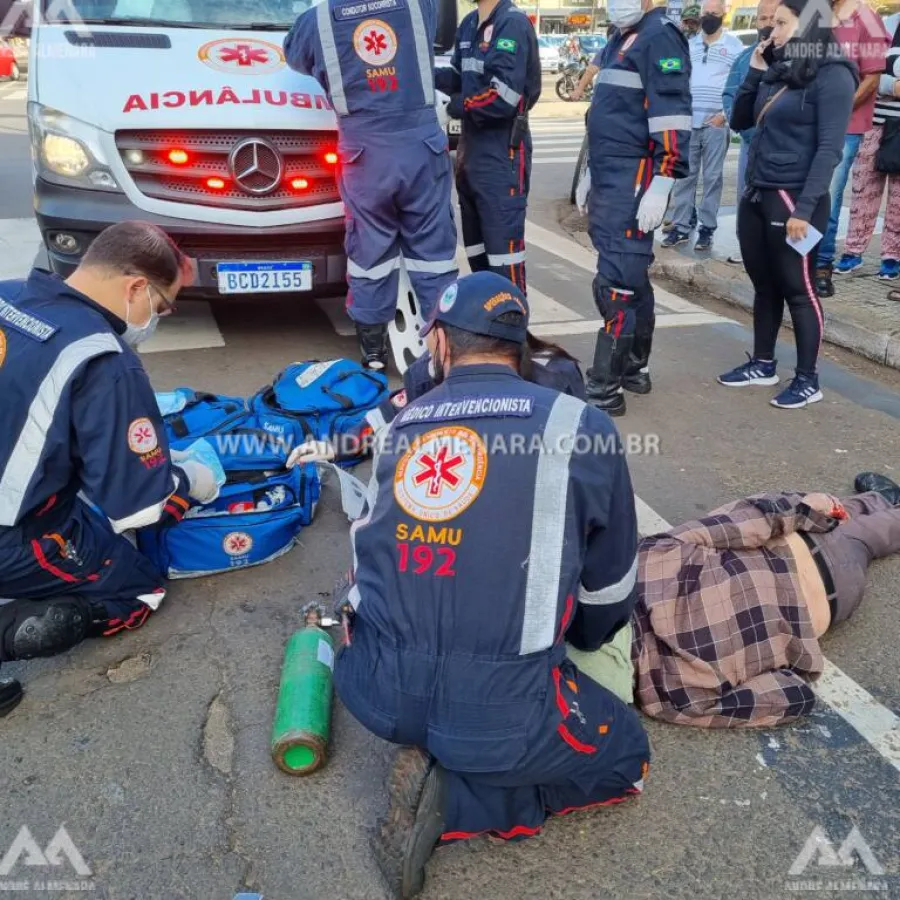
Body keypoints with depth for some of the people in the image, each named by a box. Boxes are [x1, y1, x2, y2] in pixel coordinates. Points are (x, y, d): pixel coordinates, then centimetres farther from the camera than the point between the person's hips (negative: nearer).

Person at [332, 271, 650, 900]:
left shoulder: (398, 427, 7)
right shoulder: (580, 425, -3)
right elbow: (611, 583, 9)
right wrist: (581, 643, 31)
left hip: (375, 689, 5)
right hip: (495, 709, -4)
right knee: (627, 757, 24)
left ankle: (442, 776, 7)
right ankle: (456, 798, 4)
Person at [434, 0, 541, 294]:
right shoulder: (469, 24, 11)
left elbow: (502, 98, -23)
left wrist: (457, 106, -10)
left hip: (502, 154, -9)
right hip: (471, 147, 9)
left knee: (503, 245, -5)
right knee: (475, 244, 18)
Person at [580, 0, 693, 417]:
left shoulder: (659, 36, -9)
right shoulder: (621, 39, 20)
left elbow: (673, 114, -18)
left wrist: (661, 184, -25)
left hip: (634, 183, -9)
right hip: (610, 180, 10)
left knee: (615, 282, -11)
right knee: (630, 276, 14)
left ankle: (605, 389, -8)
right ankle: (634, 368, 25)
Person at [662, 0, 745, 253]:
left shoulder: (734, 45, 4)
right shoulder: (689, 43, 14)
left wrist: (724, 114, -11)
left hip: (716, 122, -3)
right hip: (687, 120, 3)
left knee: (712, 177, 1)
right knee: (684, 175, 3)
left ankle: (706, 230, 4)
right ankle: (680, 227, 8)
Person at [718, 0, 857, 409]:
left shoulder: (832, 76, -9)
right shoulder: (778, 71, 12)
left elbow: (829, 148, -15)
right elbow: (739, 121, 17)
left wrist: (805, 207, -21)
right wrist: (754, 72, 7)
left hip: (793, 198, -7)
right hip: (756, 194, 7)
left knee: (797, 289, -1)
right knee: (764, 285, 14)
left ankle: (808, 380, 8)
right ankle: (763, 364, 26)